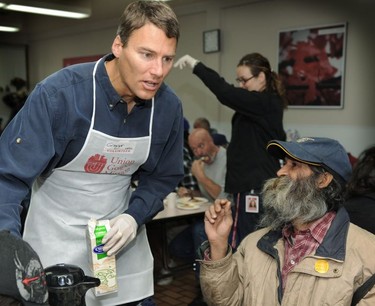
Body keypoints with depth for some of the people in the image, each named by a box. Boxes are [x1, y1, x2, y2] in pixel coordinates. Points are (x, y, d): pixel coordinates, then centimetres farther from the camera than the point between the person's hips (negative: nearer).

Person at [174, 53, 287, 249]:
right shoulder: (262, 104, 14)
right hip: (250, 185, 9)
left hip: (256, 188, -9)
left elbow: (226, 94, -25)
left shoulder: (267, 103, -16)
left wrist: (195, 65, -19)